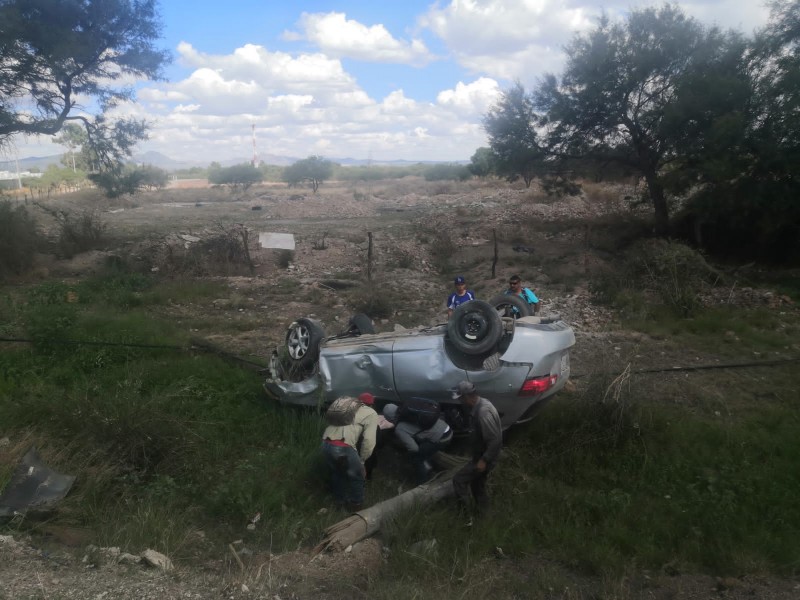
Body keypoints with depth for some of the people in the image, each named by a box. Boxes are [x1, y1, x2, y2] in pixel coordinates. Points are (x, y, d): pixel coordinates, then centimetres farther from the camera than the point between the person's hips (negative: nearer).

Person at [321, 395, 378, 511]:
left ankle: (341, 499, 47)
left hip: (326, 443, 6)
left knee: (337, 472, 31)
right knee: (356, 476, 20)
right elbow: (369, 440, -1)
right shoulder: (371, 413, 9)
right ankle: (356, 503, 34)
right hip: (343, 447, -6)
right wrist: (362, 461, 10)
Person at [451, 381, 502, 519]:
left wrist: (484, 460, -23)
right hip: (482, 454, 9)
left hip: (484, 457, -9)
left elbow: (495, 440, -30)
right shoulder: (480, 403, -1)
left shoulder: (484, 413, -33)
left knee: (459, 480, -1)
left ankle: (467, 513, 10)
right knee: (477, 484, 24)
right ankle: (481, 511, 40)